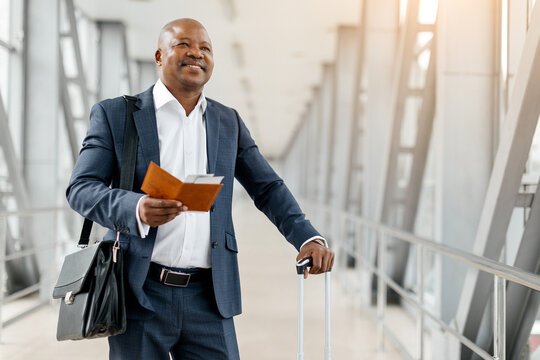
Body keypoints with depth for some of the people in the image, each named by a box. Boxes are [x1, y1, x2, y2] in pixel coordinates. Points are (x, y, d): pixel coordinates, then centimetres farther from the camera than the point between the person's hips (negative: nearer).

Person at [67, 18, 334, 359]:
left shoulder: (228, 122, 14)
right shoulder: (115, 113, 3)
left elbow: (267, 187, 15)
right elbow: (81, 188, -4)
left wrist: (308, 238, -2)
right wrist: (135, 209, -25)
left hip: (208, 297, 3)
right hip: (140, 294, -2)